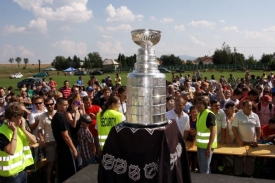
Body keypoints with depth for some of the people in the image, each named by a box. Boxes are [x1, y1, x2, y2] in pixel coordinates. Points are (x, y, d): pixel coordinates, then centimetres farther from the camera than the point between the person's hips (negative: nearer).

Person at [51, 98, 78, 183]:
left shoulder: (55, 117, 10)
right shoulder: (61, 118, -20)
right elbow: (66, 136, -22)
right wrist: (74, 149, -15)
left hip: (60, 147, 10)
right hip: (65, 148, -10)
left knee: (62, 171, 16)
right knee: (71, 172, -1)